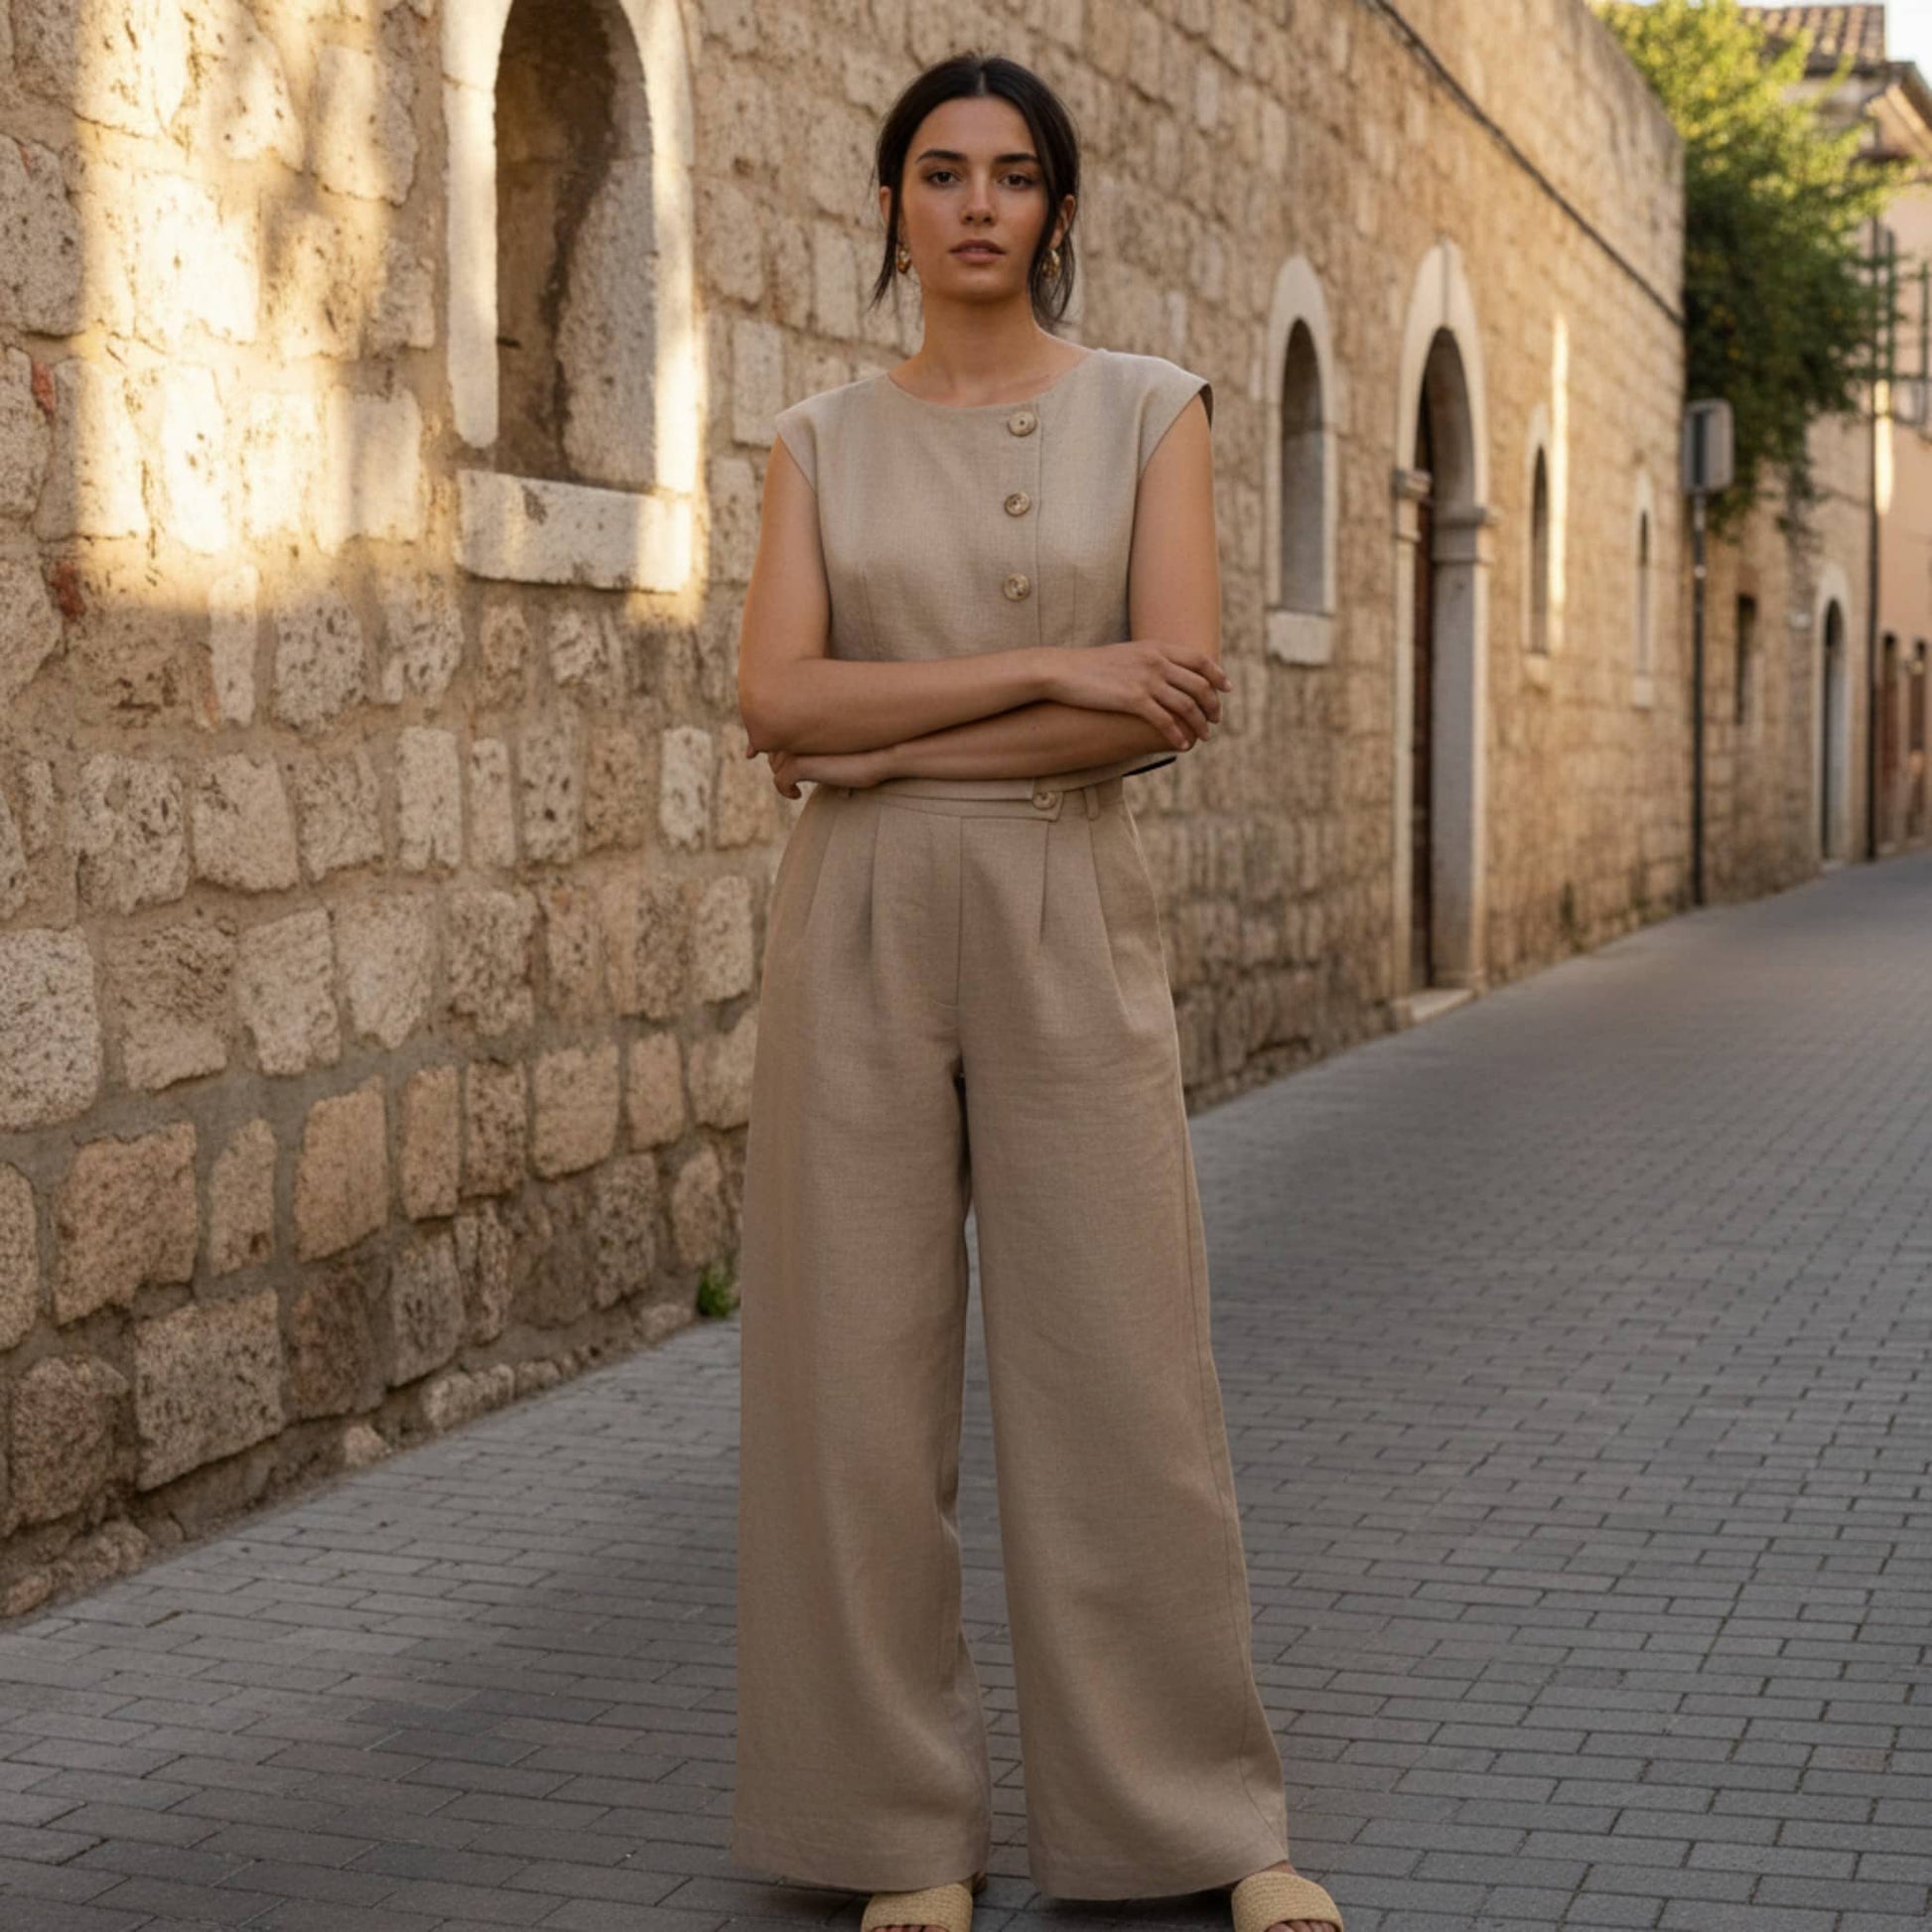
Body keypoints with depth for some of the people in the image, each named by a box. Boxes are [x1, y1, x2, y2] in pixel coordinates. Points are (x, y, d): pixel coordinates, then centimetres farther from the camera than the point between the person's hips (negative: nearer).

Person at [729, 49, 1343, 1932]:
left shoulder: (1148, 410, 4)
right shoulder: (820, 440, 8)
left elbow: (1173, 698, -10)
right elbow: (776, 701, -6)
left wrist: (887, 745, -10)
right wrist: (1044, 668, -14)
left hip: (1066, 918, -1)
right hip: (856, 928, 2)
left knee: (1122, 1373, 1)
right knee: (863, 1374, 2)